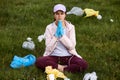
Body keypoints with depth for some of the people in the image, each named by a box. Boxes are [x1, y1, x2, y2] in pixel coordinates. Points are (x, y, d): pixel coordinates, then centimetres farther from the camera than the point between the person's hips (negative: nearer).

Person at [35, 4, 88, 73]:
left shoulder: (70, 27, 2)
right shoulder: (49, 28, 1)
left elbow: (72, 46, -8)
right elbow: (49, 48, -7)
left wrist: (62, 35, -15)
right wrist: (56, 35, -15)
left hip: (68, 56, 1)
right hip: (53, 56, -1)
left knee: (84, 64, -29)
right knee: (39, 61, -32)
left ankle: (58, 69, -20)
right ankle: (60, 67, -19)